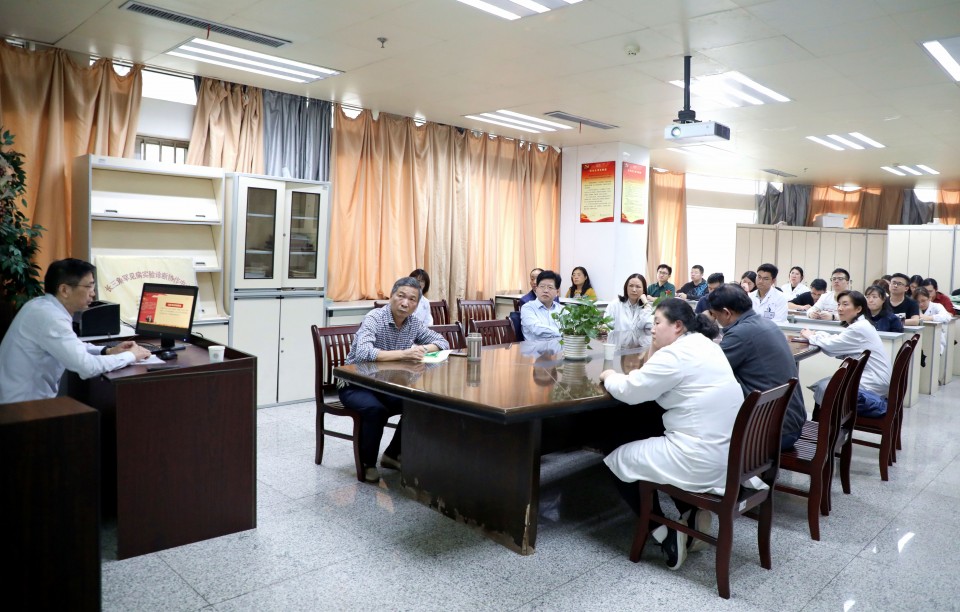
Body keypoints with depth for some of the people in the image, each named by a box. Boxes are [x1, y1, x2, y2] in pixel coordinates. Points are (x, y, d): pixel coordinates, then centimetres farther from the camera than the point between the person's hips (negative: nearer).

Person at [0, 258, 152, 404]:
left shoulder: (44, 306, 5)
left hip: (25, 398, 9)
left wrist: (107, 351, 4)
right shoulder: (50, 317, -24)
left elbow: (72, 346, 20)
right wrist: (130, 355, -15)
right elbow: (87, 367, -29)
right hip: (24, 405, -9)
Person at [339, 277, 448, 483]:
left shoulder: (414, 323, -2)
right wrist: (402, 354, -44)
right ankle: (367, 463, -9)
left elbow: (442, 342, 6)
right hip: (356, 386, -6)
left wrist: (423, 349, -16)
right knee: (375, 409, -34)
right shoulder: (374, 318, -22)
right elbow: (363, 353, -38)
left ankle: (392, 454, 6)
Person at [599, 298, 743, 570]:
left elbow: (629, 391, -13)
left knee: (618, 459, 9)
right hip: (728, 454, 10)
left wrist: (610, 376, 6)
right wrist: (653, 351, 7)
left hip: (701, 461, -10)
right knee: (657, 437, 33)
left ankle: (667, 534, 7)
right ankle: (692, 515, 19)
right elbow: (654, 383, 18)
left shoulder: (677, 354, -17)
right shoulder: (705, 345, 12)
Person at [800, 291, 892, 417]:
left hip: (874, 382, -10)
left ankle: (873, 403, -7)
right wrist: (816, 334, -4)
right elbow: (838, 346, 10)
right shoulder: (858, 325, 11)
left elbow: (832, 346, -18)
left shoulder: (859, 328, -20)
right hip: (869, 377, 10)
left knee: (824, 388, -9)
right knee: (822, 384, 6)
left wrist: (811, 336, -2)